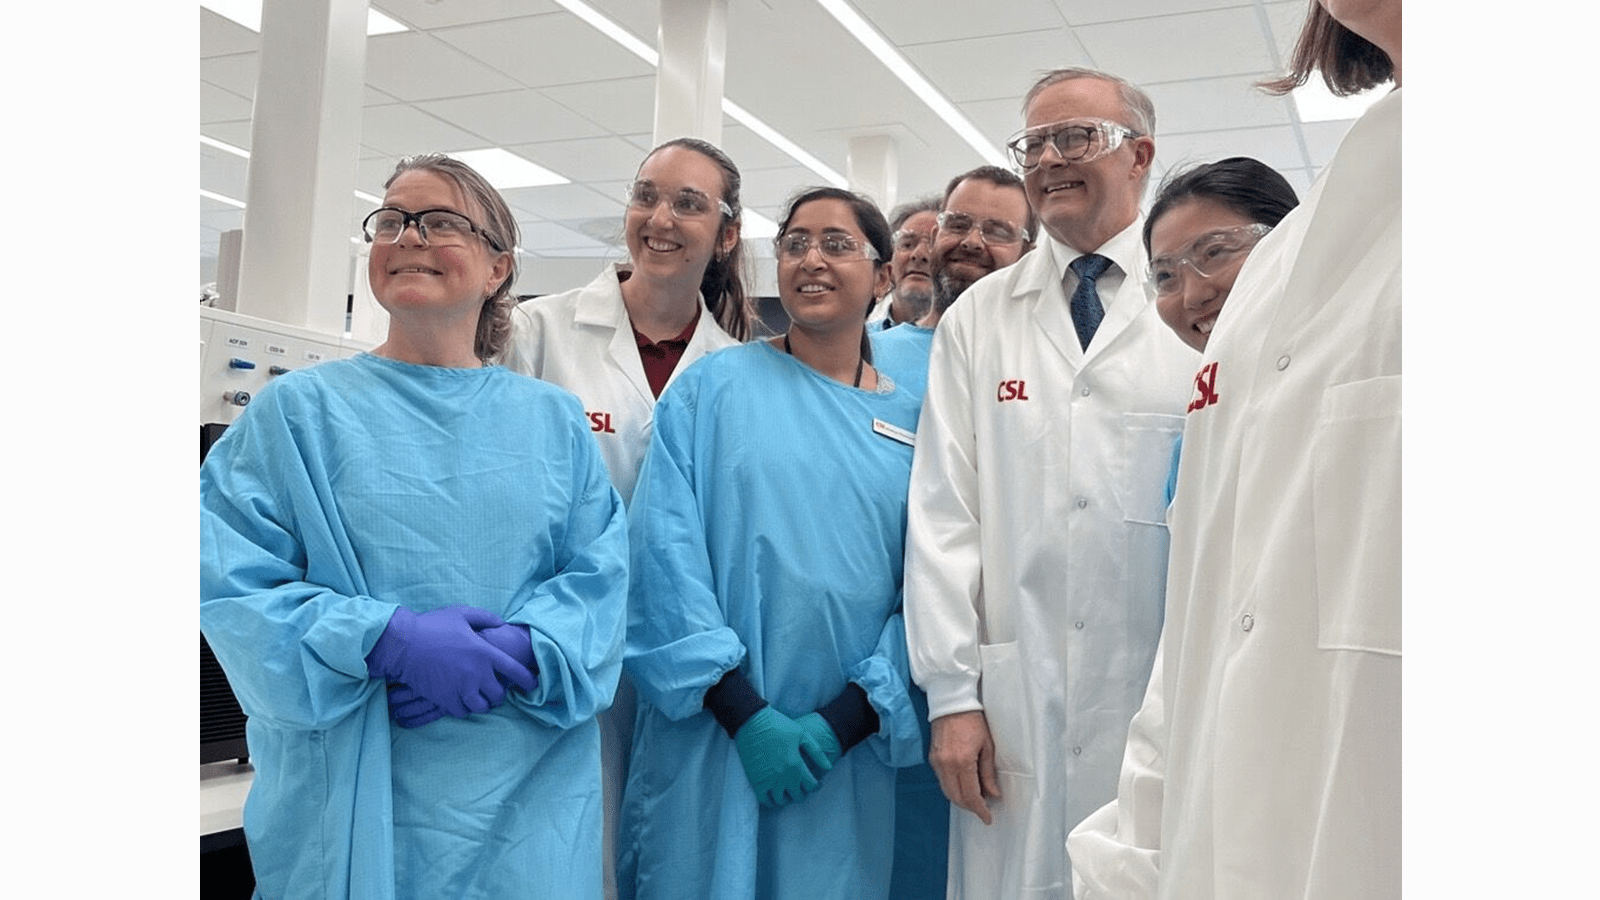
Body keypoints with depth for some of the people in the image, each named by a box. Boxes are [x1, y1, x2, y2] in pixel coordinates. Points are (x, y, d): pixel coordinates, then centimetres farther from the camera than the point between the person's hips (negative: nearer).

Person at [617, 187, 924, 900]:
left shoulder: (912, 421, 6)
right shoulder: (713, 387, 1)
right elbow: (666, 553, -8)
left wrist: (846, 720, -11)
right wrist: (743, 712, -15)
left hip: (848, 757, 2)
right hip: (709, 740, -2)